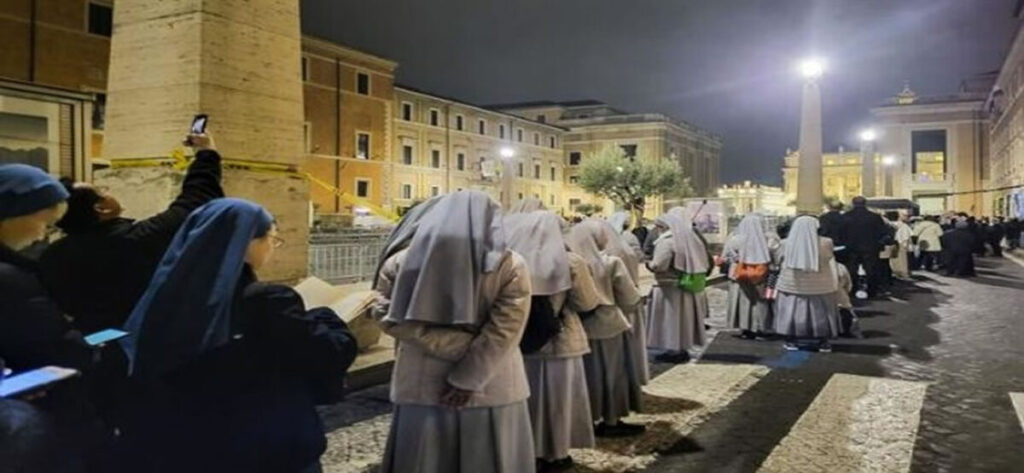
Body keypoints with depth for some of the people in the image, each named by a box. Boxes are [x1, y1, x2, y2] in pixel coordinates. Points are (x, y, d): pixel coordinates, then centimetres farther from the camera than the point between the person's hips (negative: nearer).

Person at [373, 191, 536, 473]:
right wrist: (468, 380, -11)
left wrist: (454, 345, -10)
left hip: (422, 387, 1)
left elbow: (392, 319, -9)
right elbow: (503, 332, -14)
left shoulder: (402, 260, -3)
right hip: (492, 388, -1)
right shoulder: (511, 266, -8)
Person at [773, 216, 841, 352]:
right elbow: (829, 258, 4)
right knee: (820, 313, 12)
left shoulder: (786, 244, -9)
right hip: (818, 286, 0)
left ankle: (790, 341, 14)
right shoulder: (825, 243, -10)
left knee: (792, 311, 11)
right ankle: (823, 343, 19)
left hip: (791, 284, 0)